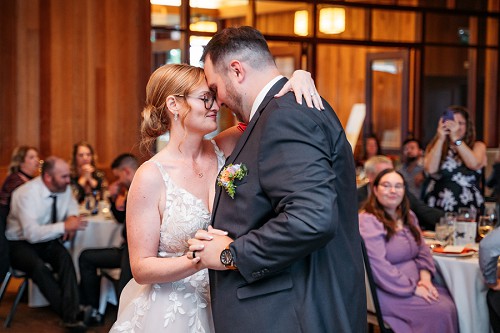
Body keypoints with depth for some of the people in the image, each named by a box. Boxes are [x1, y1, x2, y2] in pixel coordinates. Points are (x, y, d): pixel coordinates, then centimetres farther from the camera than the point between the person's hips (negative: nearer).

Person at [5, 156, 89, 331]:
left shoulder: (64, 188, -5)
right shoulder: (27, 194, -24)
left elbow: (72, 204, 19)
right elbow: (32, 233, -32)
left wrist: (72, 218, -6)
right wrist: (64, 226, -34)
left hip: (48, 240, 5)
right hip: (21, 244, -5)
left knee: (65, 257, -28)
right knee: (38, 266, -35)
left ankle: (71, 315, -32)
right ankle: (68, 313, -24)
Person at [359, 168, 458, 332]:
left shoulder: (408, 216, 13)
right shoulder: (368, 221, -15)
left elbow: (422, 250, 15)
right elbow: (379, 267, -22)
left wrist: (425, 278, -5)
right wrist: (413, 288, -19)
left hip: (414, 284, 8)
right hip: (387, 292, -8)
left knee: (451, 304, -14)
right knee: (440, 311, -20)